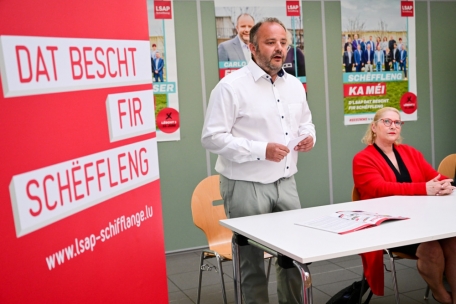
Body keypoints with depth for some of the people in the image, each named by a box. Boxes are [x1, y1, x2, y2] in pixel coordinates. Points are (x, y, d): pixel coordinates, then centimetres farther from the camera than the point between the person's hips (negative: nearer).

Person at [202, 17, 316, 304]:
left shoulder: (295, 85, 9)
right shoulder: (231, 86, -13)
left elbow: (306, 122, 23)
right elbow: (212, 137, -16)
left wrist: (309, 137, -1)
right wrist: (261, 150, -22)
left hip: (286, 182, 6)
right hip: (246, 186, -6)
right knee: (252, 260, 7)